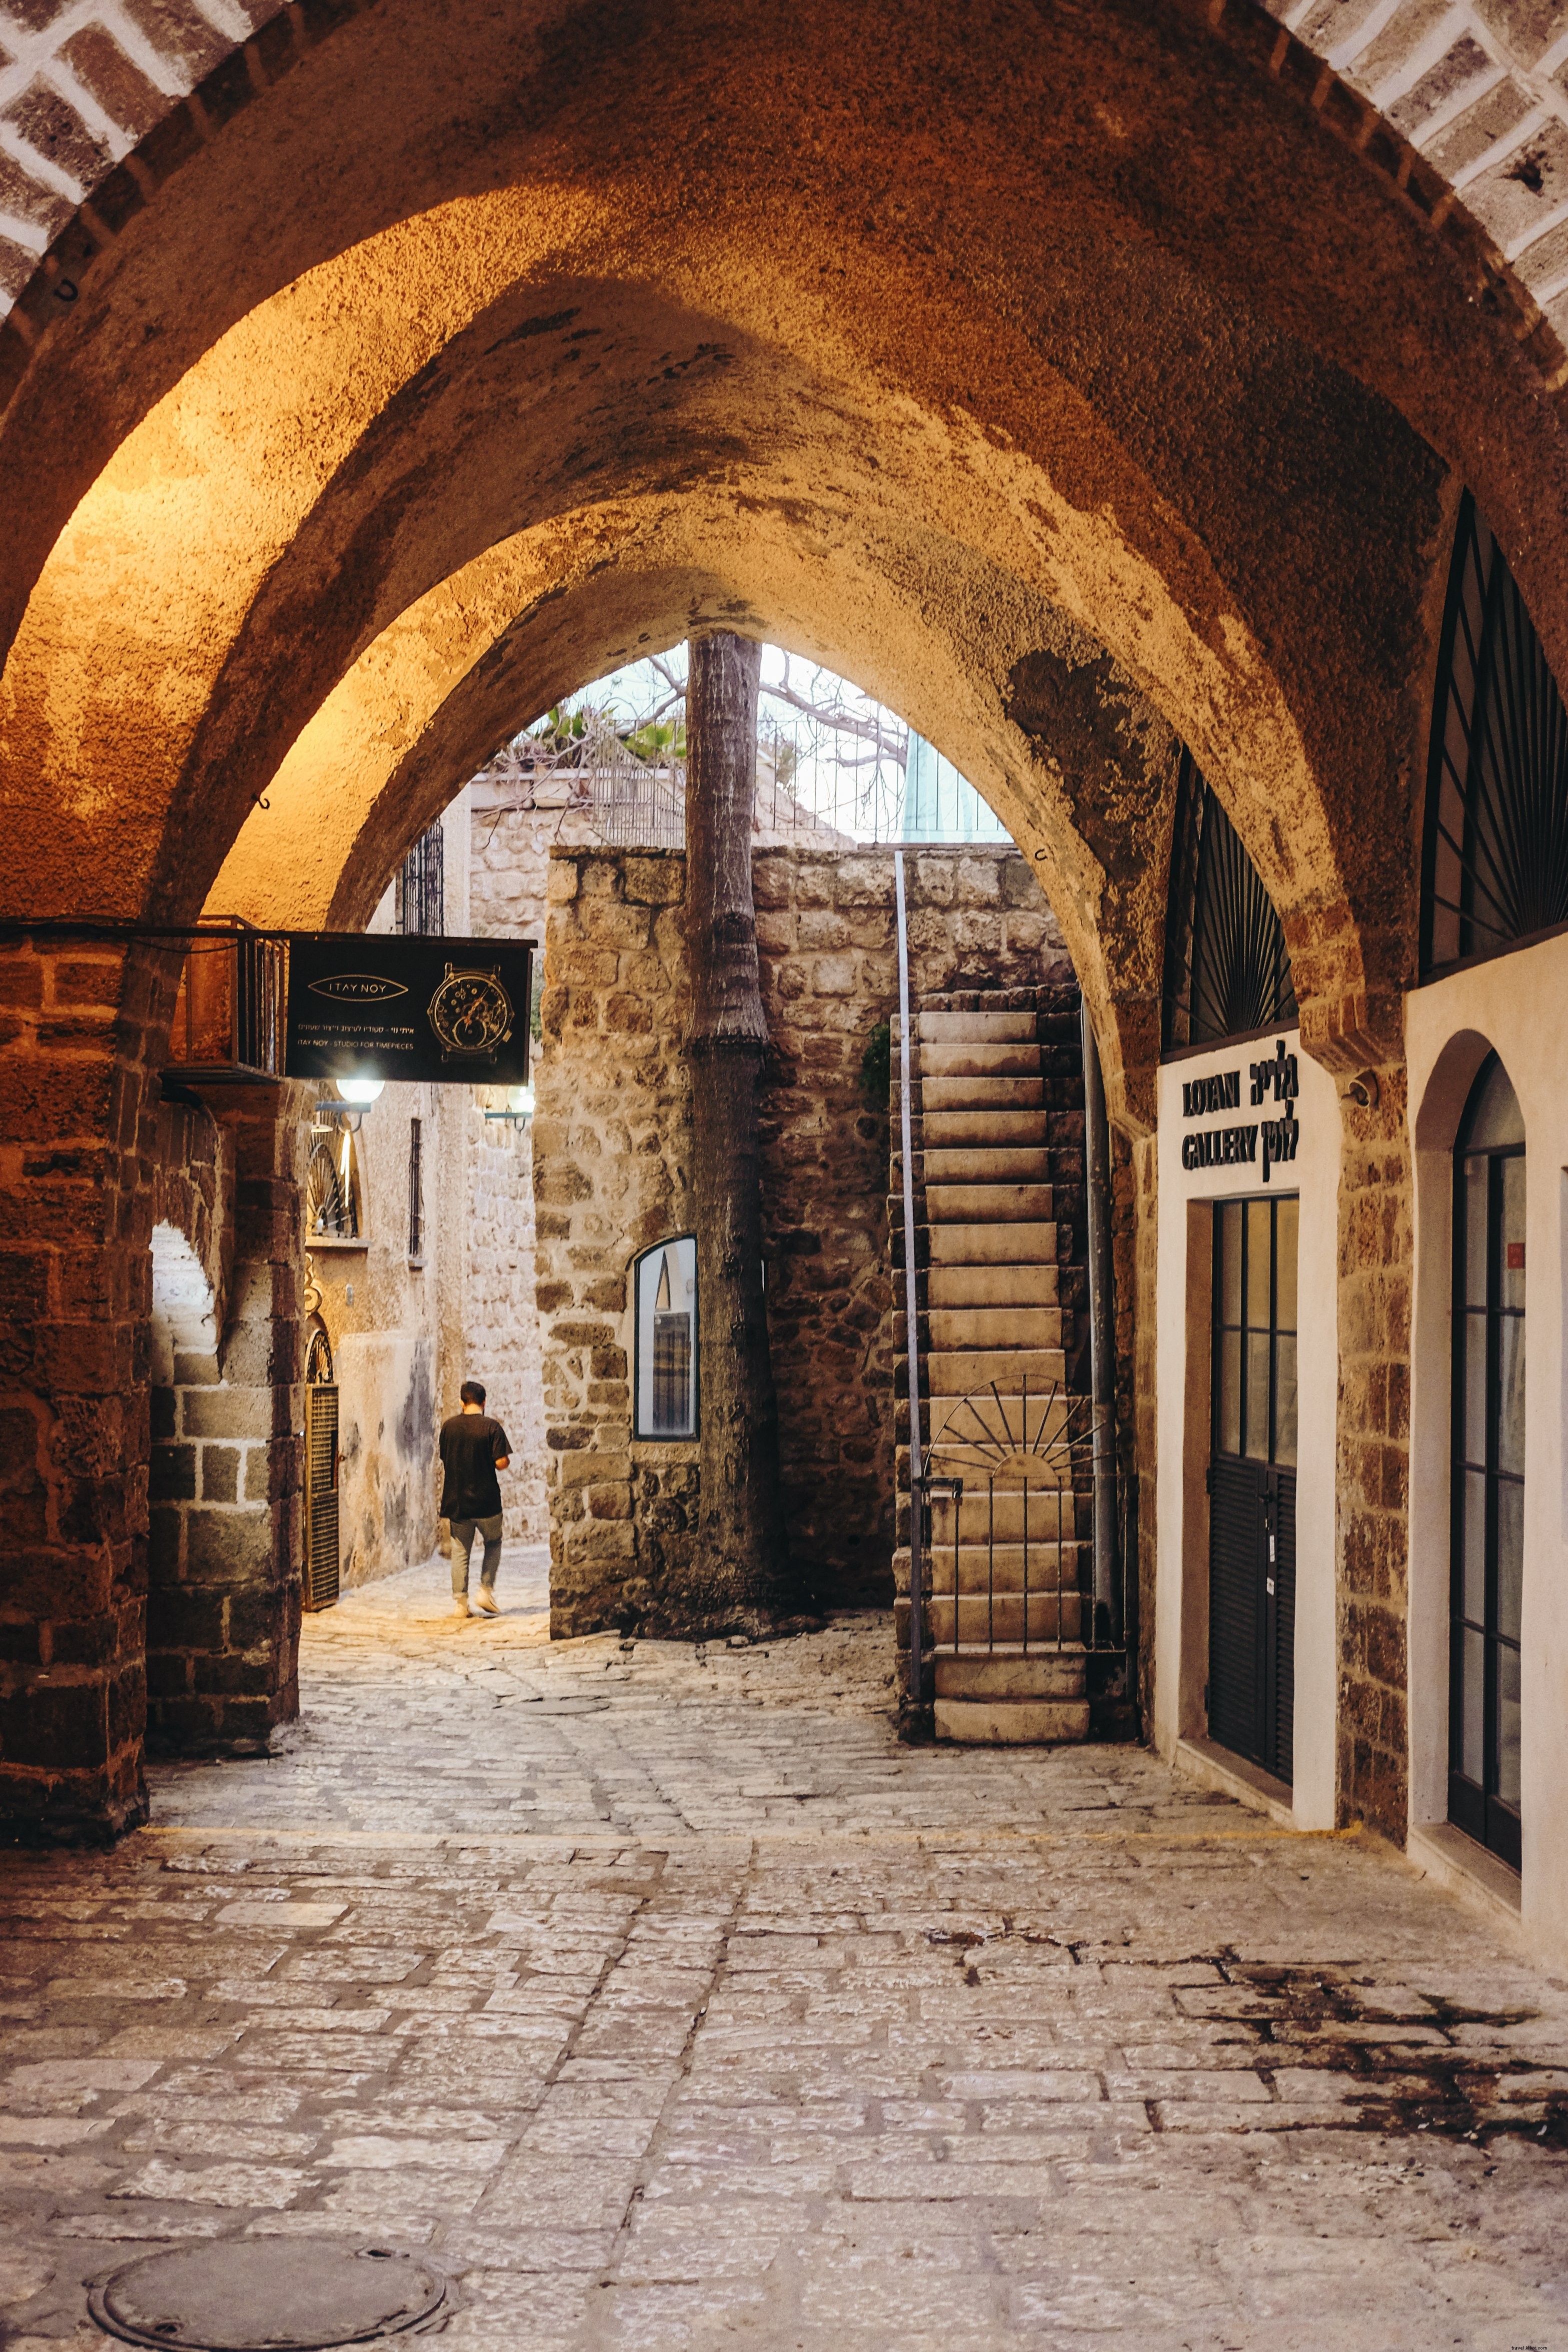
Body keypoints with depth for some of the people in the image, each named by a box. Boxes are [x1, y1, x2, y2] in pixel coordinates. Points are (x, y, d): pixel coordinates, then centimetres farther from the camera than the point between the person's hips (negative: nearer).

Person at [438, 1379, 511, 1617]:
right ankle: (486, 1590, 5)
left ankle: (460, 1602, 8)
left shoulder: (449, 1426, 2)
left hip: (456, 1500, 3)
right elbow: (502, 1463, -12)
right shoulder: (491, 1427, -9)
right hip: (485, 1500, -3)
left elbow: (444, 1460, 10)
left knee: (460, 1551, 9)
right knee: (493, 1544, 17)